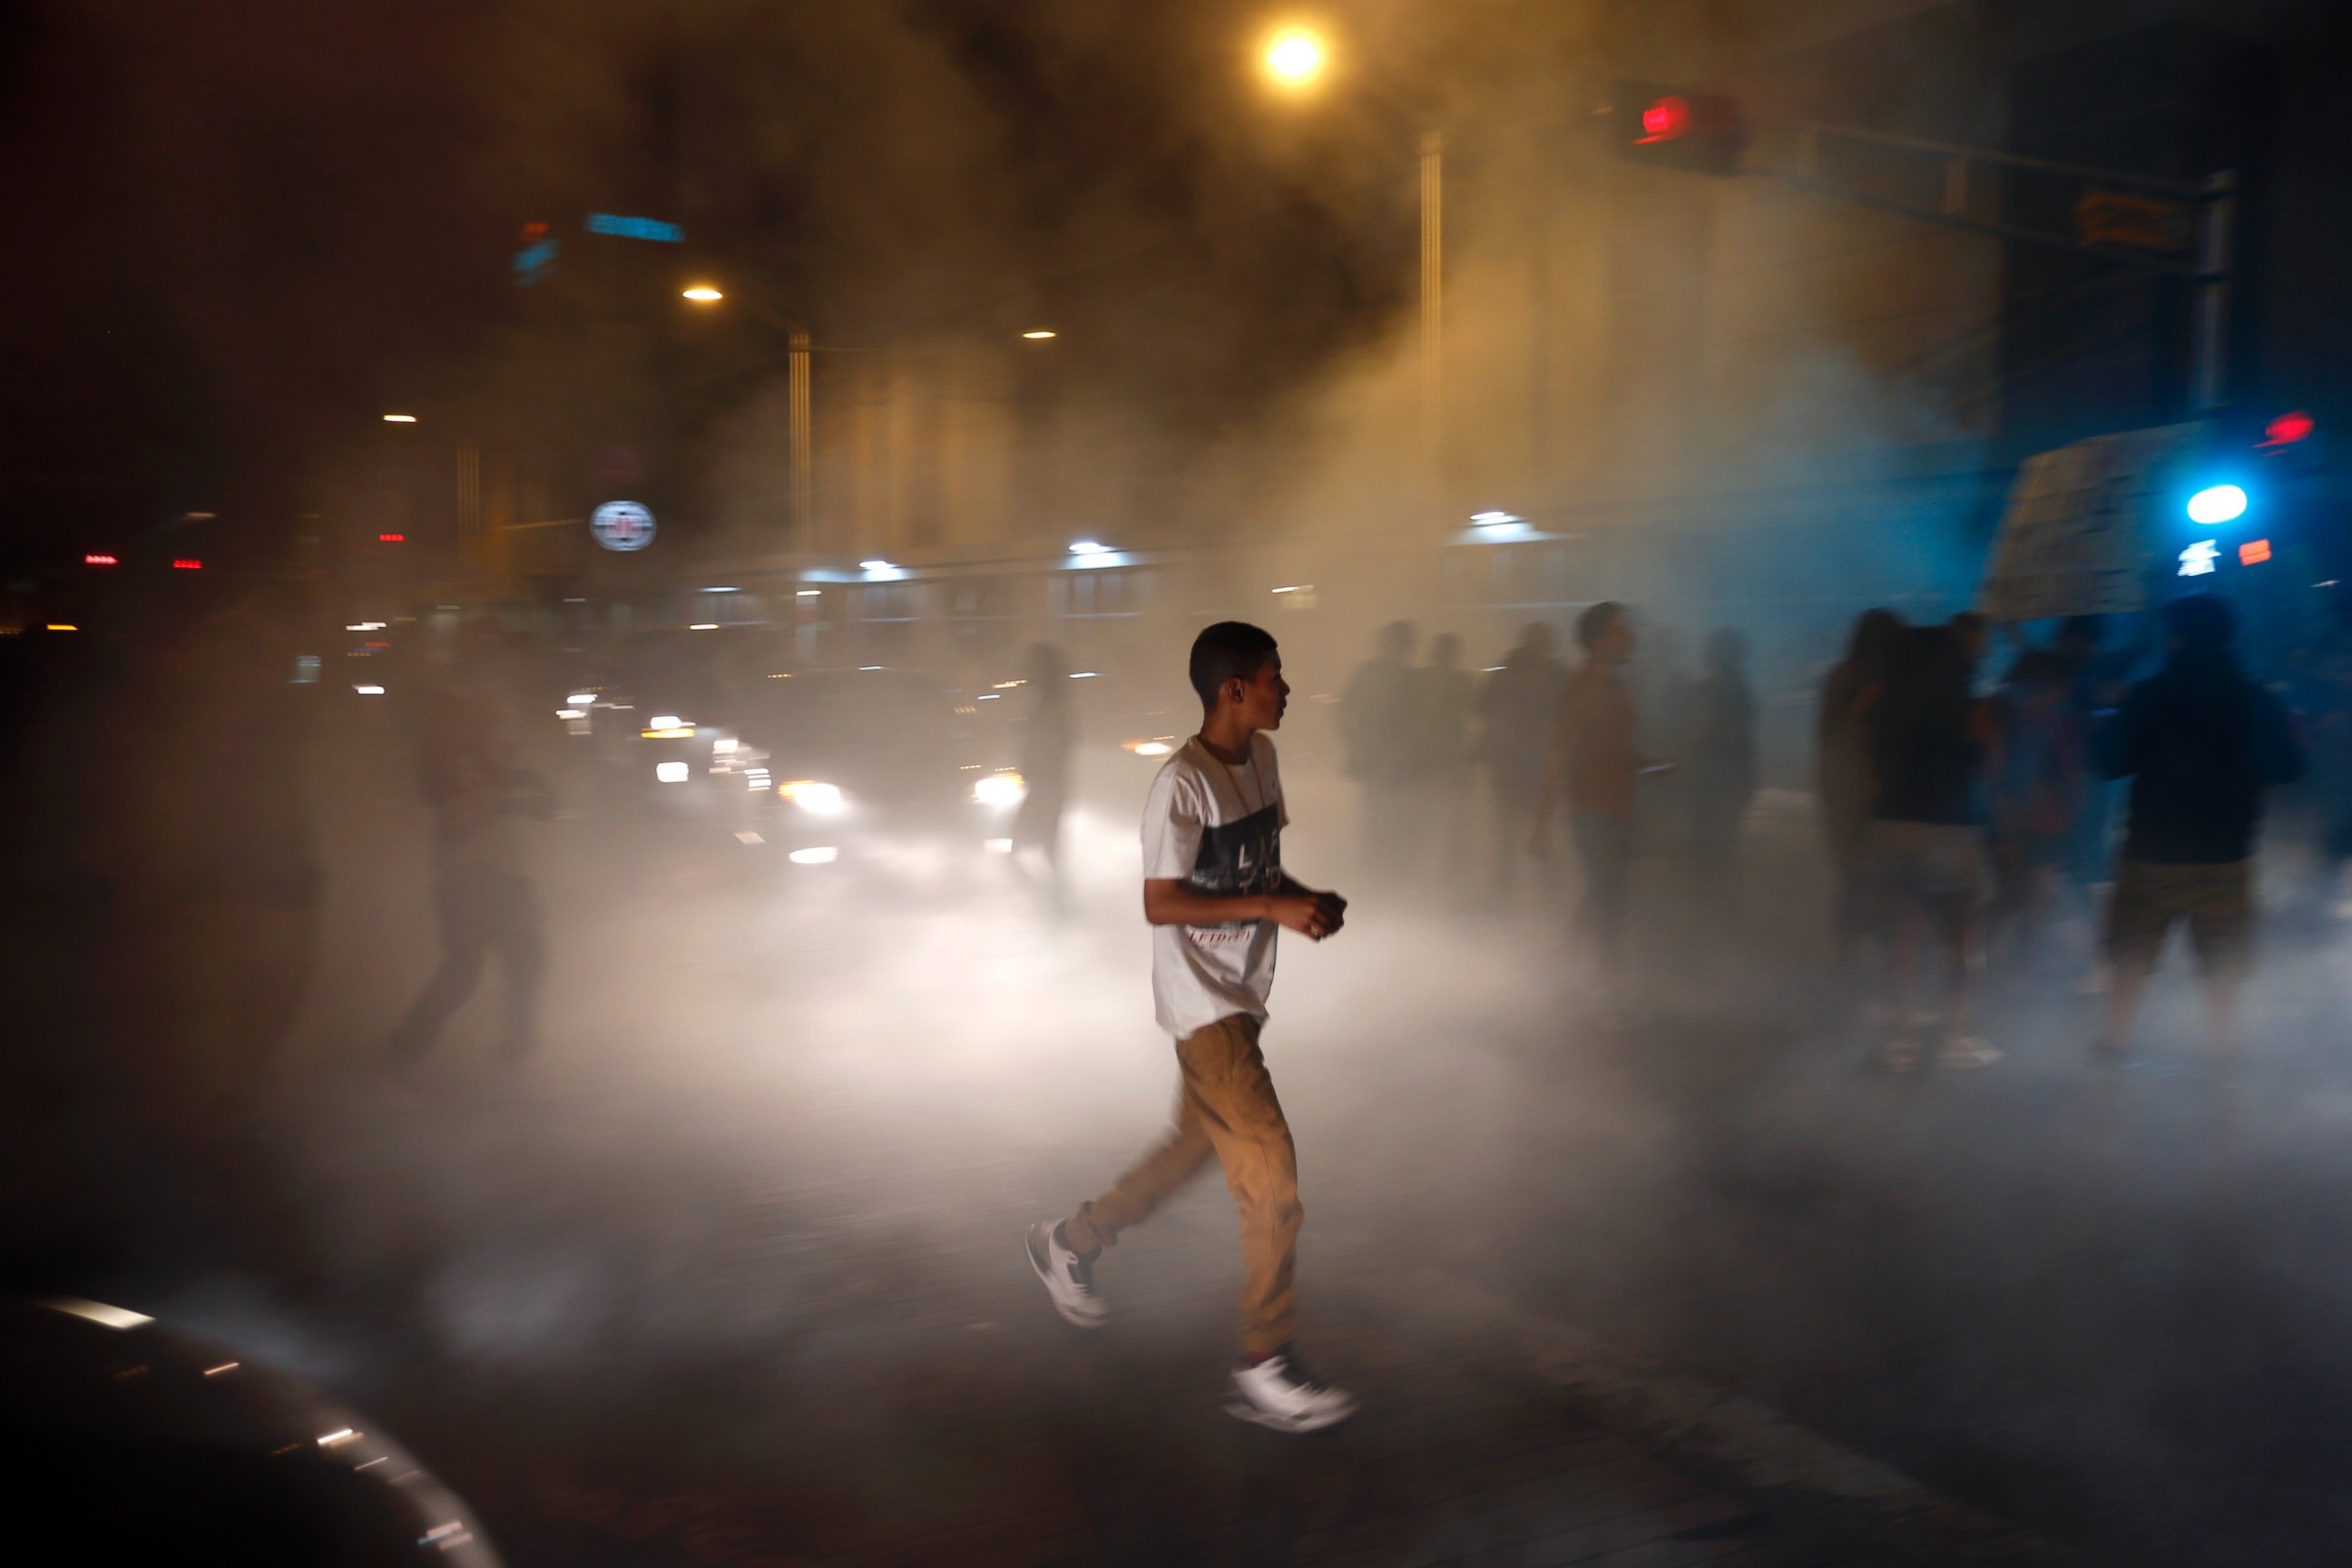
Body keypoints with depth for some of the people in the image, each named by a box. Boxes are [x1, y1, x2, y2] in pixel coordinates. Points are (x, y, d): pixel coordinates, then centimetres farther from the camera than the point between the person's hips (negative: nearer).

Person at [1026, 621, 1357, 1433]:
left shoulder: (1261, 758, 7)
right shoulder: (1182, 783, -20)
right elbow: (1160, 903, -21)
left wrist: (1310, 900, -2)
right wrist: (1275, 908, -24)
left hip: (1242, 995, 9)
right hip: (1202, 1002, -9)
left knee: (1198, 1146, 21)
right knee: (1272, 1174, -8)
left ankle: (1069, 1242, 41)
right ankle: (1266, 1368, 5)